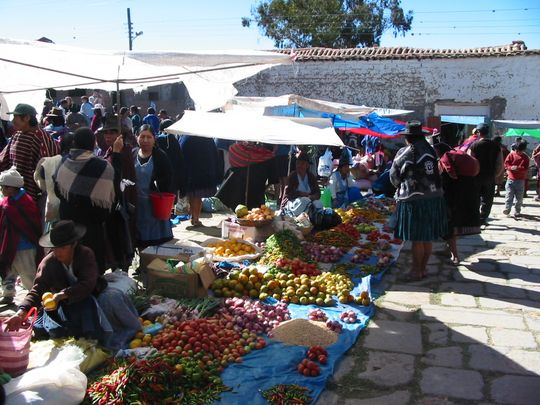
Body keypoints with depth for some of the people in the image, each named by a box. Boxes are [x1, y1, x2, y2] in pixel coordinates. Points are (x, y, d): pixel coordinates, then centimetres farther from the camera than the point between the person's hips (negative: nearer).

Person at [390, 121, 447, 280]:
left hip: (414, 200, -5)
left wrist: (400, 187, 22)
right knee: (427, 238, 14)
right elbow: (437, 171, 8)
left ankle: (416, 271, 12)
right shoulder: (430, 149, 4)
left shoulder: (405, 153, -8)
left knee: (417, 239, 3)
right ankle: (423, 268, 25)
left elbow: (394, 176, 3)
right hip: (434, 197, 5)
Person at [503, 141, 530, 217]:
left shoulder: (526, 158, 0)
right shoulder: (511, 154, 2)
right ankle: (507, 209, -8)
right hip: (510, 179, 0)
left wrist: (518, 168, -26)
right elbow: (506, 164, -4)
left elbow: (526, 169, -8)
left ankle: (517, 211, 14)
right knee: (509, 195, -6)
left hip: (520, 180, 0)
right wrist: (511, 168, -24)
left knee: (519, 197, 5)